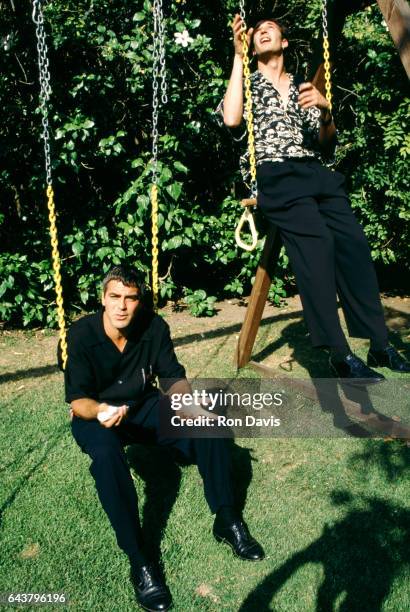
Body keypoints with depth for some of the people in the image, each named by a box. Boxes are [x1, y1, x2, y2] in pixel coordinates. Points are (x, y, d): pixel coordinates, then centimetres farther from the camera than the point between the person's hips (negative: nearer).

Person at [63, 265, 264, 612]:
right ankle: (139, 561, -29)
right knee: (107, 454, -38)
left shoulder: (154, 326, -13)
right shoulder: (81, 335, -22)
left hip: (144, 406, 4)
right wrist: (99, 411, -45)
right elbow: (77, 400, -22)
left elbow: (173, 376, -8)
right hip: (96, 415, -3)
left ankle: (227, 520, -6)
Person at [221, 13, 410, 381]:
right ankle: (339, 354, -26)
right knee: (317, 243, -28)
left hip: (315, 172, 4)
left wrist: (325, 112, -2)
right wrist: (238, 58, 0)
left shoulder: (303, 87, 26)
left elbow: (326, 146, 18)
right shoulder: (248, 83, 19)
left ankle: (380, 345, -18)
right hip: (274, 176, -4)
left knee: (354, 243, -21)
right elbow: (231, 119, -5)